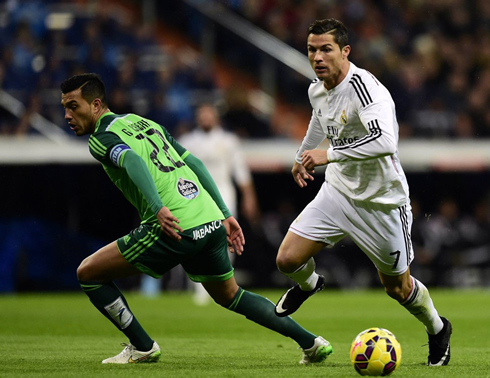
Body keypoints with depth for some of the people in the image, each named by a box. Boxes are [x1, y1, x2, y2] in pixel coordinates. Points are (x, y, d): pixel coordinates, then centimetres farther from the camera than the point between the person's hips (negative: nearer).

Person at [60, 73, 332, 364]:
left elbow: (132, 160, -23)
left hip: (175, 230, -8)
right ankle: (312, 343, 26)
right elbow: (194, 162, 21)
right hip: (212, 224, 8)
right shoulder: (146, 123, 24)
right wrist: (225, 214, 22)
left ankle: (142, 347, 11)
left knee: (88, 273, 6)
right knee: (230, 296, 30)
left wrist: (158, 208, -33)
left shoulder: (101, 138, -1)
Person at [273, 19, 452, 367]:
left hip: (382, 201, -6)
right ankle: (308, 285, 31)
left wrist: (329, 154, -39)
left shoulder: (364, 87, -28)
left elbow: (385, 141, -44)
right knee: (288, 260, -6)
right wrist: (303, 156, 39)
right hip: (338, 192, 6)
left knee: (397, 287, 8)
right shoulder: (317, 90, -2)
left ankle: (437, 329, 39)